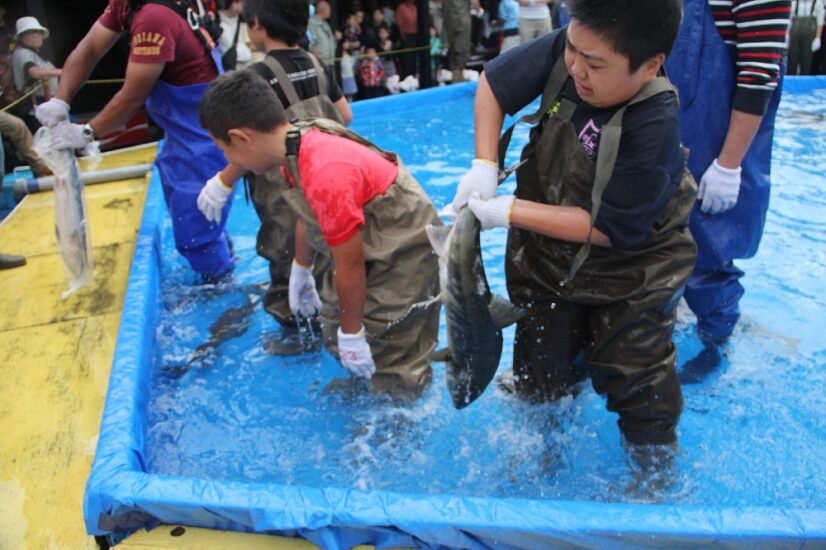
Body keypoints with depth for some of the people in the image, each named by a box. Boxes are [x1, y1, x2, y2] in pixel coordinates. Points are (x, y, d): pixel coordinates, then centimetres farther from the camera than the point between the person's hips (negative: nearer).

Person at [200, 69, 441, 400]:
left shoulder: (326, 176, -36)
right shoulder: (298, 144, -7)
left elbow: (350, 267, -27)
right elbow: (308, 218, 10)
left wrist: (352, 333, -14)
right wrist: (300, 273, 23)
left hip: (404, 255, -9)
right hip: (369, 244, 9)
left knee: (389, 358, -2)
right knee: (334, 334, 21)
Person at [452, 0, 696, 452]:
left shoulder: (655, 129, -33)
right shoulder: (564, 52, -18)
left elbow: (608, 227, -29)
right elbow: (493, 81, -4)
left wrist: (511, 212, -26)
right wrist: (484, 165, -15)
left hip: (628, 274, -5)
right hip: (546, 259, 5)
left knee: (635, 380, 8)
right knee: (539, 376, 19)